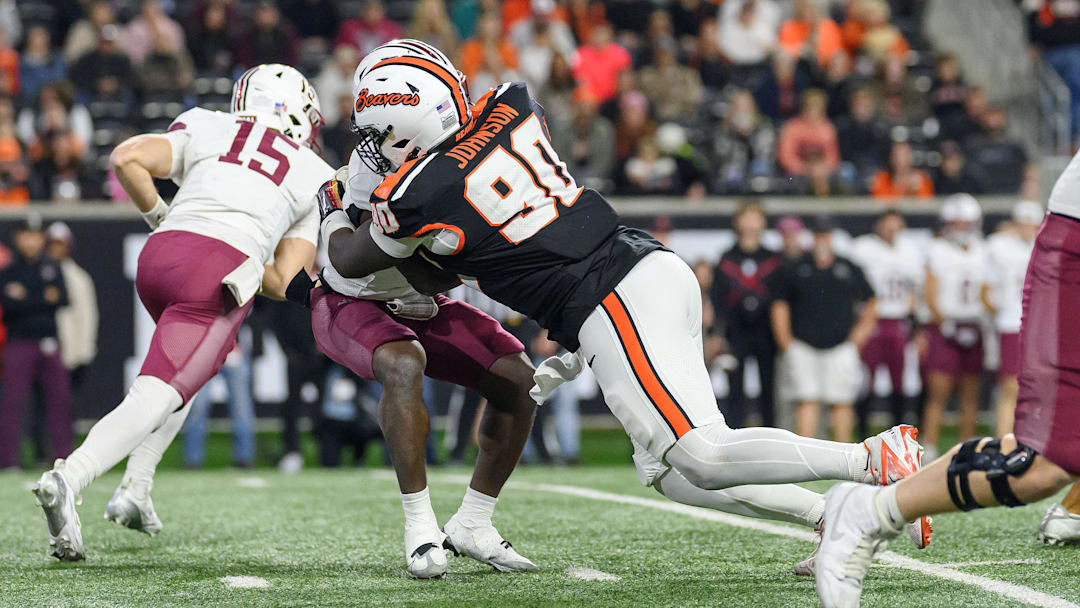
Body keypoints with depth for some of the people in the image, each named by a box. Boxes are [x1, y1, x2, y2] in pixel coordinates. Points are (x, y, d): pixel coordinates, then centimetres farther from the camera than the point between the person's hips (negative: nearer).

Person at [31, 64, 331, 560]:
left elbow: (126, 158, 8)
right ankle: (69, 479, -36)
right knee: (157, 398, -10)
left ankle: (134, 490, 21)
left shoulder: (207, 128, 24)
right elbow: (282, 283, 15)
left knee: (187, 370, 31)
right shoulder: (316, 179, 23)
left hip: (158, 255, 4)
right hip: (222, 273, -4)